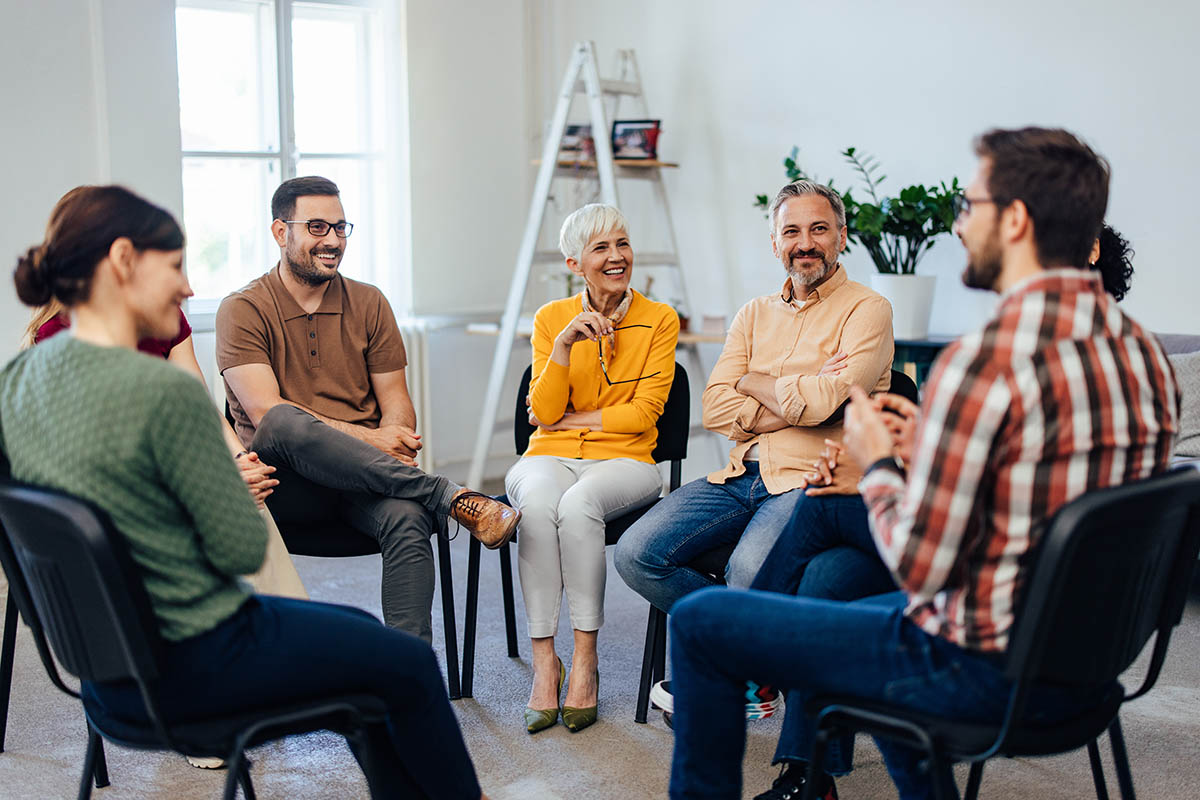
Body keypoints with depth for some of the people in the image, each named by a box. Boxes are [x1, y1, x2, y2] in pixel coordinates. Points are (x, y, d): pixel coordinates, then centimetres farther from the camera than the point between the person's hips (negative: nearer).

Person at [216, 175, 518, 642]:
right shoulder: (244, 310, 1)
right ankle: (451, 496, -33)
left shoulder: (368, 303, 13)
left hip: (362, 481, 3)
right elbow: (265, 412, -12)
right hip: (282, 486, -3)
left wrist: (394, 441, -15)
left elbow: (396, 402, 10)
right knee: (285, 423, -37)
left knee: (407, 517, -32)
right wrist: (362, 439, -21)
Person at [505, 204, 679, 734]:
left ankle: (585, 659, -25)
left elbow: (644, 412, -4)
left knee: (578, 504, -36)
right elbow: (544, 411, -2)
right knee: (537, 504, -35)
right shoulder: (551, 319, 8)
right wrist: (564, 344, -14)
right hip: (550, 456, 2)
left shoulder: (659, 320, 3)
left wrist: (570, 418, -4)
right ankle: (544, 660, -28)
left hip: (623, 459, -1)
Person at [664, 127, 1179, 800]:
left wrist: (878, 465, -5)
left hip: (978, 672, -9)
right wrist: (928, 447, 10)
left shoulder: (987, 360, -26)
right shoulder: (1146, 353, 1)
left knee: (700, 621, 6)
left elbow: (919, 567, -23)